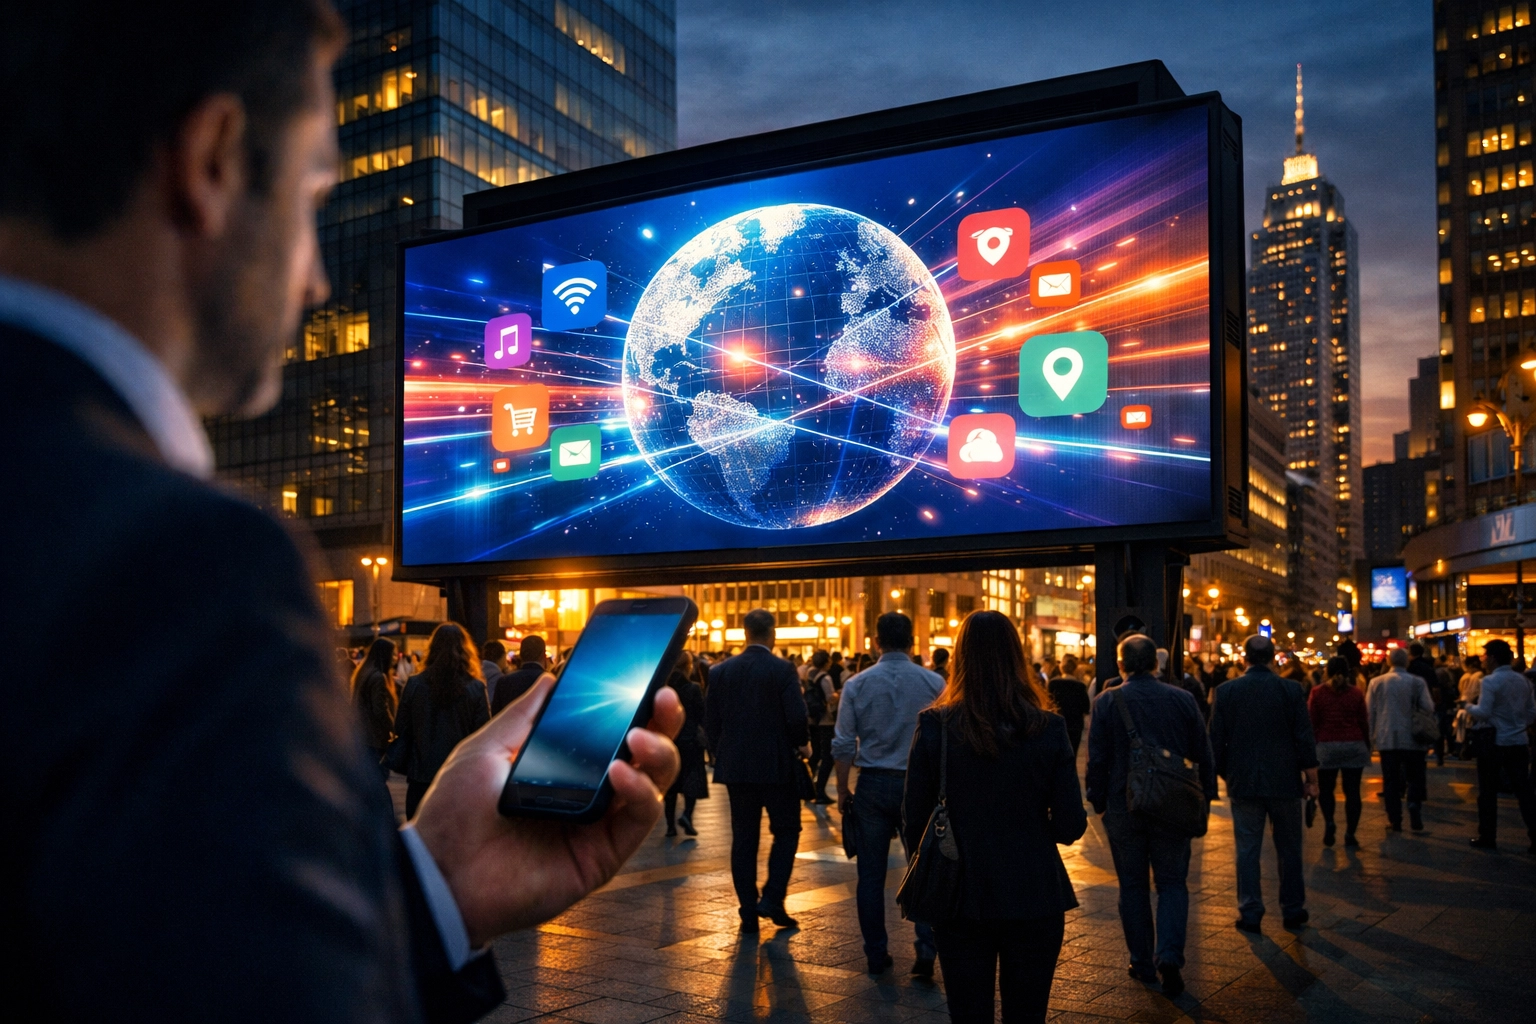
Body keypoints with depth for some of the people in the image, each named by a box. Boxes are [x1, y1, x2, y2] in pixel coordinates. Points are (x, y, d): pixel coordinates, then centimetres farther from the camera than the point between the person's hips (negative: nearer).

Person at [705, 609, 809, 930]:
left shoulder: (720, 671, 1)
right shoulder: (783, 670, -10)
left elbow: (710, 722, 2)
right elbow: (797, 717, -16)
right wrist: (803, 743, 3)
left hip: (736, 767, 4)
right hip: (777, 765, -3)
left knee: (743, 837, 10)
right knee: (786, 831, 12)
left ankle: (748, 911, 12)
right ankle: (772, 898, -1)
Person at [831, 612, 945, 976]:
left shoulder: (857, 684, -2)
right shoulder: (934, 683, -4)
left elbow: (844, 745, -1)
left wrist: (842, 790, 9)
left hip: (872, 785, 1)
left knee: (871, 873, 9)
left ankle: (876, 954, 14)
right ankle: (926, 948, -3)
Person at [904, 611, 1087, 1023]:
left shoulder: (934, 726, -9)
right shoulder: (1048, 730, -9)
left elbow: (914, 820, -4)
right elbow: (1070, 827, -6)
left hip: (960, 897, 0)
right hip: (1033, 896, 0)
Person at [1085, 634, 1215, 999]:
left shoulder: (1107, 702, -6)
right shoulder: (1183, 700, -2)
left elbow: (1097, 760, -5)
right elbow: (1203, 756, 3)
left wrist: (1098, 801, 6)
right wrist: (1204, 799, 13)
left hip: (1123, 807, -1)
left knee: (1133, 886, 11)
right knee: (1172, 883, 9)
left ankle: (1143, 963, 16)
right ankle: (1169, 957, -7)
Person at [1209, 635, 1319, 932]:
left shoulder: (1226, 691, -3)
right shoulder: (1291, 689, -6)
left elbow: (1216, 740, 0)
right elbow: (1305, 738, -5)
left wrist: (1224, 774, 13)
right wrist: (1311, 778, 4)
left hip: (1243, 784, 0)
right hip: (1284, 782, 0)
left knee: (1247, 849, 6)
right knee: (1289, 849, 12)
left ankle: (1250, 913, 7)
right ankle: (1293, 910, 20)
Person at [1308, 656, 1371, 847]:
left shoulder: (1317, 693, -2)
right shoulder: (1356, 692, 1)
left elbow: (1312, 722, -2)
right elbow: (1364, 722, 6)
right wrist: (1367, 745, 17)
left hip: (1326, 746, -1)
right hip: (1354, 746, 1)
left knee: (1325, 788, 12)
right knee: (1352, 790, 4)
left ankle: (1329, 822, -11)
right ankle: (1350, 834, 2)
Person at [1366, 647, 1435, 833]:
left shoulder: (1377, 682, -2)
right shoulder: (1417, 682, -6)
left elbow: (1370, 711, 1)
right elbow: (1429, 708, -8)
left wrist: (1372, 735, 11)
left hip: (1387, 739, 1)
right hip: (1412, 739, -1)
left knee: (1391, 781, 6)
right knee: (1414, 779, 9)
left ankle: (1395, 820, 7)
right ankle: (1415, 817, 0)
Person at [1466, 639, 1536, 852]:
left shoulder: (1490, 681, -14)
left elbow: (1483, 712, -19)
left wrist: (1469, 708, 0)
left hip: (1494, 741, -5)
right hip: (1518, 742, 5)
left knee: (1488, 792, 6)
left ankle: (1488, 837, 11)